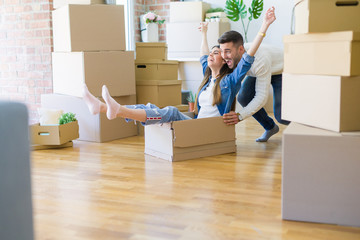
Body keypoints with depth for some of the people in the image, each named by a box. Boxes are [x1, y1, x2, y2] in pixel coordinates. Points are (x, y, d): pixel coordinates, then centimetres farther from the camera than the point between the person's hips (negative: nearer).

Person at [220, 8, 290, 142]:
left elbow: (261, 97, -40)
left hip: (281, 71, -6)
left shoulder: (260, 60, -45)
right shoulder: (232, 57, -26)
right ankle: (270, 127, 9)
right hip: (258, 71, 6)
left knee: (281, 116, -19)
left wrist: (240, 116, -51)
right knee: (243, 98, -16)